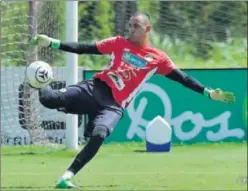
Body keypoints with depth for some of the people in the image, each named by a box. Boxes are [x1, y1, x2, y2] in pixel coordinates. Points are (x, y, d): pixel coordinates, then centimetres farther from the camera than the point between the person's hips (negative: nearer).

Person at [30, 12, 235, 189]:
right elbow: (84, 48, 9)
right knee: (49, 100, -20)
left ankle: (67, 176, -26)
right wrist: (52, 43, 1)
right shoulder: (120, 43, 11)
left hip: (114, 105, -1)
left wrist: (209, 93, -2)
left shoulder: (158, 58, 8)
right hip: (95, 88, 1)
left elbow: (182, 78, 7)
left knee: (98, 136, -32)